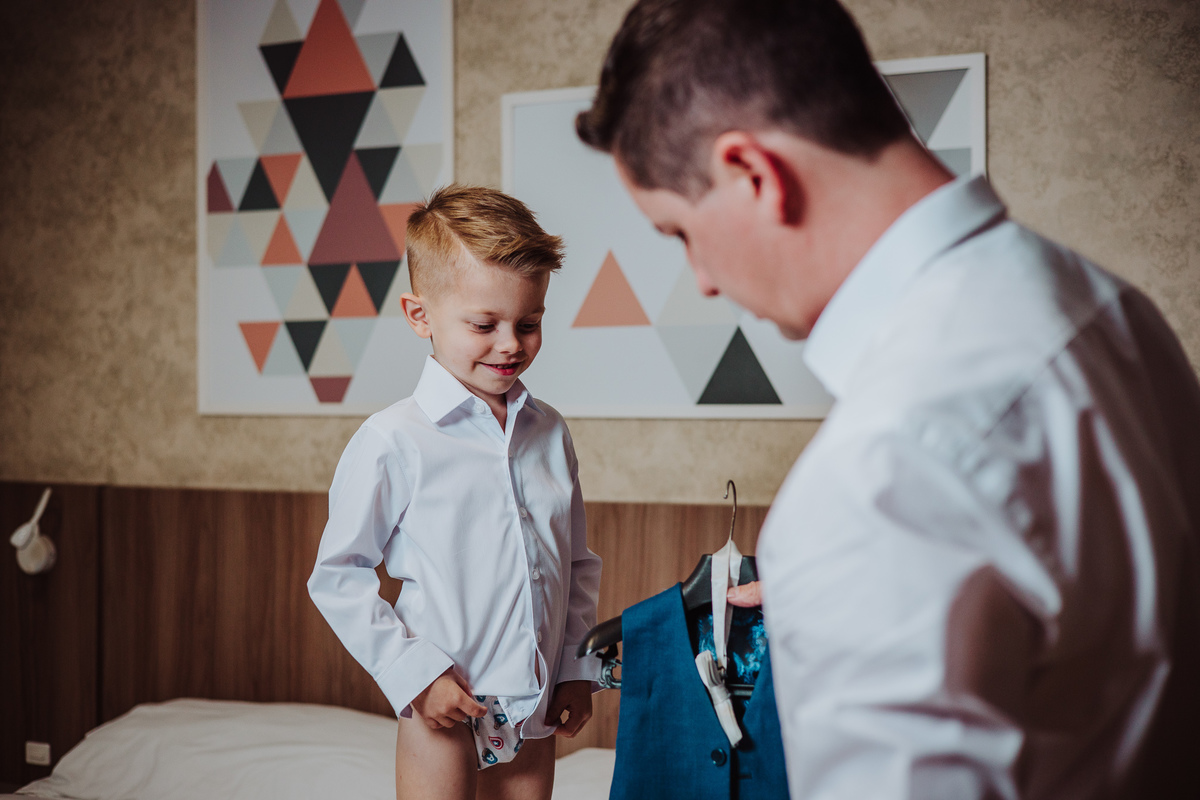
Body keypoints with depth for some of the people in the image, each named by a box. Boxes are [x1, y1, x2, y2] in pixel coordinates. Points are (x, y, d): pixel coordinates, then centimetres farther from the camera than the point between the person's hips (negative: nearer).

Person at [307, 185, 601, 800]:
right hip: (445, 711, -5)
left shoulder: (550, 434, 5)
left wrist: (578, 668, 6)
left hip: (535, 713, 5)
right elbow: (337, 578, -8)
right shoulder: (393, 443, -11)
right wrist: (414, 674, -12)